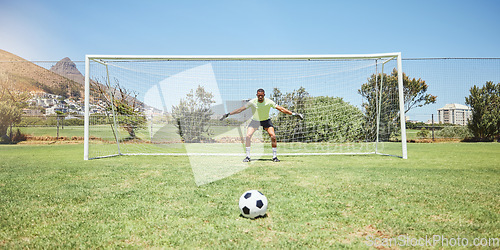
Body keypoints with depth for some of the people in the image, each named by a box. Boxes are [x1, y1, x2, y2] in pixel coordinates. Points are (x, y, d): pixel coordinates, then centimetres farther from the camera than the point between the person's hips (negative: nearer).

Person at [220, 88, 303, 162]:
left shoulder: (269, 102, -20)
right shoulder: (252, 102, -20)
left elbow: (281, 109, -19)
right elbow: (241, 109, -16)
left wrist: (293, 113, -23)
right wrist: (228, 114, -20)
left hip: (266, 120, 0)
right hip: (255, 120, 0)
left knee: (273, 136, -18)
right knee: (248, 136, -17)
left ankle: (274, 156, -3)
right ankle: (247, 156, -4)